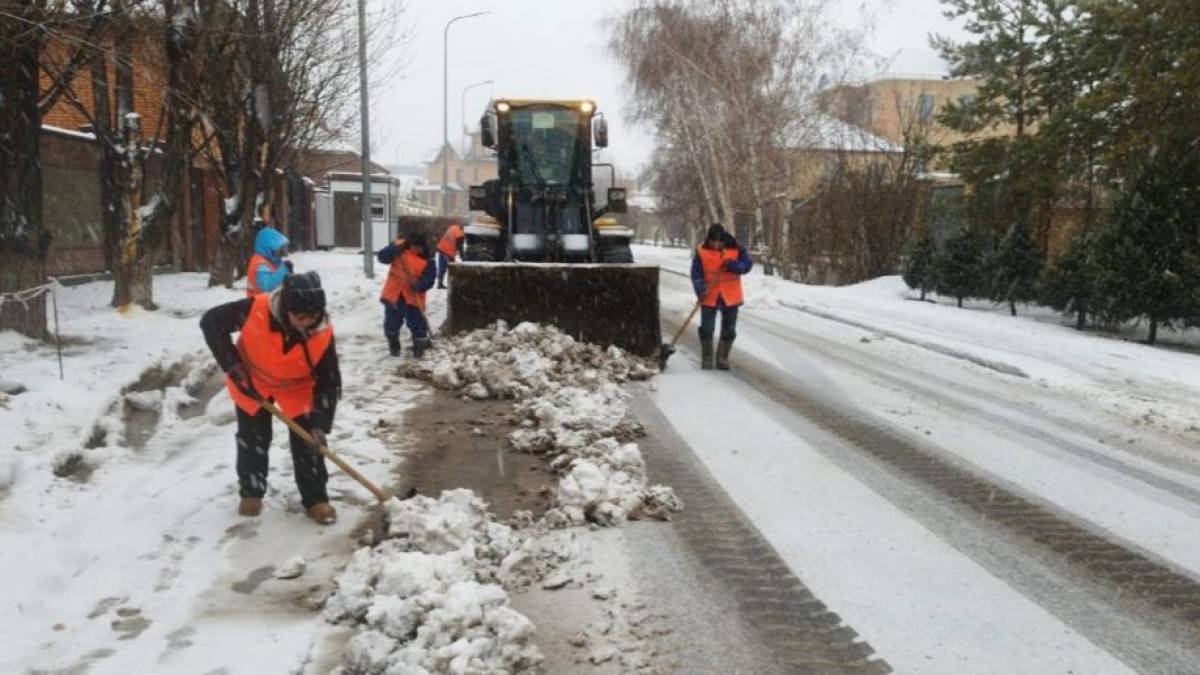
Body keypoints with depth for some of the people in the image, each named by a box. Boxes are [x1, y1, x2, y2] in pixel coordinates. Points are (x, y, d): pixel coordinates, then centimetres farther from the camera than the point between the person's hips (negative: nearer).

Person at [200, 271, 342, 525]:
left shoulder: (323, 334, -31)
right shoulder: (256, 310, -37)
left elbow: (329, 382, -22)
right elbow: (211, 322, -24)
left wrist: (319, 424, -31)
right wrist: (233, 366, -28)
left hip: (297, 387, 0)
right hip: (251, 381, 0)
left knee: (307, 439, -3)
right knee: (252, 439, 9)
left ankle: (316, 499, 10)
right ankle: (251, 492, 30)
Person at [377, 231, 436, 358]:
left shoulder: (426, 261, -6)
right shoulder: (399, 250, -4)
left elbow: (429, 280, -8)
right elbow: (381, 257, -14)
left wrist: (419, 285, -28)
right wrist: (395, 248, -29)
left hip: (413, 297, -1)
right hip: (393, 294, 1)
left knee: (417, 324, 0)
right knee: (392, 323, 10)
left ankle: (419, 346, 17)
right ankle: (393, 345, 30)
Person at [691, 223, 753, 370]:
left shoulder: (736, 249, -3)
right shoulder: (702, 251, -6)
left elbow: (747, 264, -7)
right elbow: (696, 273, -7)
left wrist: (732, 265, -24)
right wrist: (700, 290, -21)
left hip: (730, 296, 1)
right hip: (709, 297, -1)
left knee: (729, 330, 7)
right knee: (706, 329, -1)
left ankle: (723, 358, 21)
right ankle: (706, 358, 14)